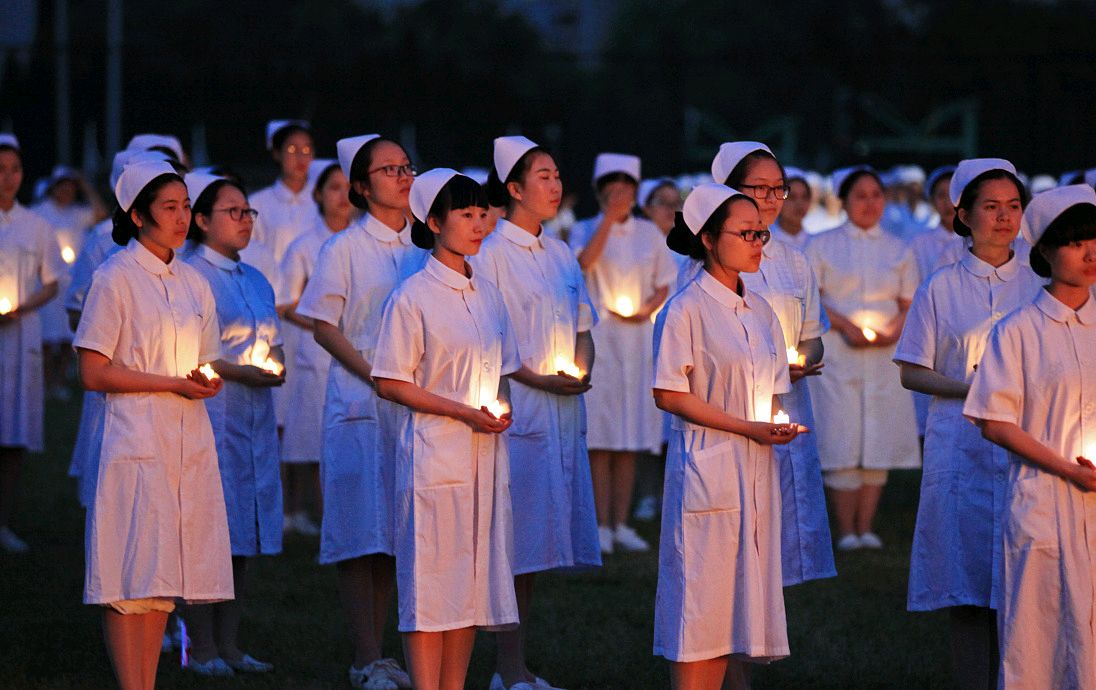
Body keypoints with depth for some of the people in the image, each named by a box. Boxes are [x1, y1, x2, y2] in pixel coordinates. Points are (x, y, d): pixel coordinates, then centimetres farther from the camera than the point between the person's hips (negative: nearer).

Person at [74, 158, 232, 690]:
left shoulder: (194, 284, 15)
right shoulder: (116, 278, -4)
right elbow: (94, 372, -9)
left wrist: (210, 383, -2)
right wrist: (173, 384, -14)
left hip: (189, 442, 6)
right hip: (136, 441, -6)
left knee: (161, 582, 6)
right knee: (130, 583, -8)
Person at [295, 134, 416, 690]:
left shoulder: (422, 248, 12)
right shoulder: (344, 249, -3)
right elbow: (323, 327, -4)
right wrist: (374, 374, -14)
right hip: (360, 407, -5)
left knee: (395, 534, 7)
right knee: (362, 533, -6)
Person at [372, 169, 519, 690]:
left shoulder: (488, 295, 13)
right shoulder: (413, 296, -7)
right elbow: (391, 384, -9)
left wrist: (501, 408, 0)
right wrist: (463, 412, -16)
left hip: (485, 451, 7)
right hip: (435, 451, -6)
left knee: (473, 574, 7)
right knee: (430, 576, -6)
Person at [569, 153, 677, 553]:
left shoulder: (650, 234, 11)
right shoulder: (585, 230, 3)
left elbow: (664, 287, 13)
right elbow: (584, 262, -18)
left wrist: (646, 310, -6)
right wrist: (609, 219, -18)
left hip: (638, 337, 3)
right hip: (597, 336, -3)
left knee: (630, 437, 3)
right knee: (599, 435, -7)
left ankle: (622, 524, 8)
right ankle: (602, 526, -6)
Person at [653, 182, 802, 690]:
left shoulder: (760, 313, 14)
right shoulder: (687, 309, -8)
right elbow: (669, 395, -13)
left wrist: (779, 425, 0)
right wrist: (745, 428, -15)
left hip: (756, 470, 7)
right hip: (708, 467, -7)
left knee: (743, 592, 7)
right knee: (702, 596, -6)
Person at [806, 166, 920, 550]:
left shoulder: (898, 251, 14)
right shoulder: (822, 246, 7)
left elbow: (909, 305, 10)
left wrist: (894, 330, -11)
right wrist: (845, 326, -14)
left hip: (884, 356, 3)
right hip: (838, 354, -2)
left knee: (879, 439, -1)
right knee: (841, 438, -8)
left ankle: (866, 528, 5)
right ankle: (846, 531, -4)